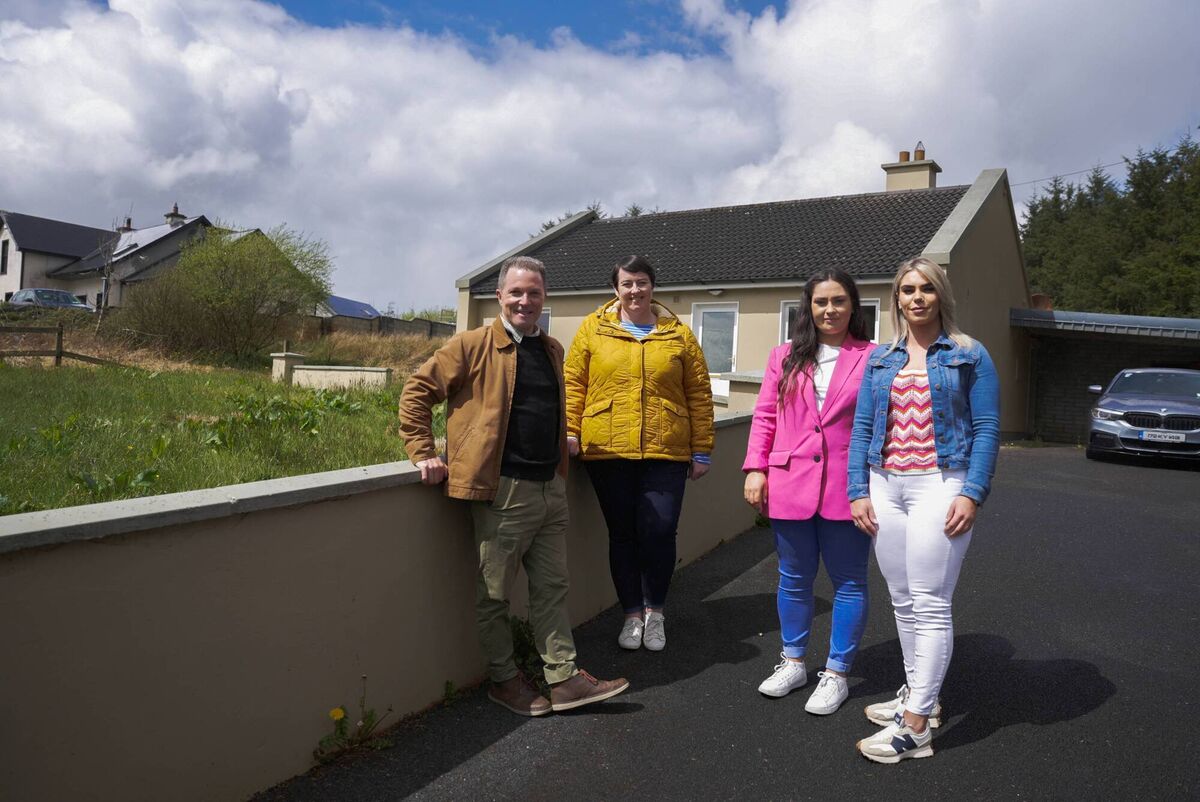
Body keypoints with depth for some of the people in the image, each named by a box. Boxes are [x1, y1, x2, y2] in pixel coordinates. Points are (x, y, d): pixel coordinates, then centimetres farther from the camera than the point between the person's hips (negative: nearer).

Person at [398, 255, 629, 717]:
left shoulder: (552, 350, 13)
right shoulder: (473, 346, -7)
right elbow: (417, 390, -6)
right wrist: (423, 453, -11)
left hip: (551, 488, 7)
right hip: (503, 490, -6)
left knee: (551, 588, 12)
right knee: (494, 593, 7)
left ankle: (564, 678, 21)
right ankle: (503, 680, 23)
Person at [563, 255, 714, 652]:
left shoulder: (679, 334, 7)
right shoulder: (593, 328, 7)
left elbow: (699, 396, 7)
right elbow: (574, 384, 6)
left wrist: (701, 450, 5)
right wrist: (569, 431, -5)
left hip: (665, 452, 0)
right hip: (608, 451, 0)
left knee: (659, 532, -3)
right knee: (622, 534, 8)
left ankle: (655, 611, 22)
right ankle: (632, 614, 26)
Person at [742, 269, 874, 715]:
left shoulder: (871, 358, -1)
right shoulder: (786, 357, 9)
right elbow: (765, 416, 8)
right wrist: (755, 468, 0)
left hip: (847, 489, -3)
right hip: (790, 486, 3)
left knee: (848, 582, 9)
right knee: (794, 579, 14)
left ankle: (836, 674, 24)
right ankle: (793, 663, 32)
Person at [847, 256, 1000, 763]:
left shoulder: (968, 355, 2)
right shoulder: (879, 359, 12)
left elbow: (987, 429, -2)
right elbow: (862, 428, 10)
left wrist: (972, 494, -12)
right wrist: (858, 492, 3)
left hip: (939, 486, -4)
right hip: (885, 487, 5)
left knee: (930, 604, -4)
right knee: (903, 601, 12)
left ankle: (915, 726, 1)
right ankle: (919, 694, 27)